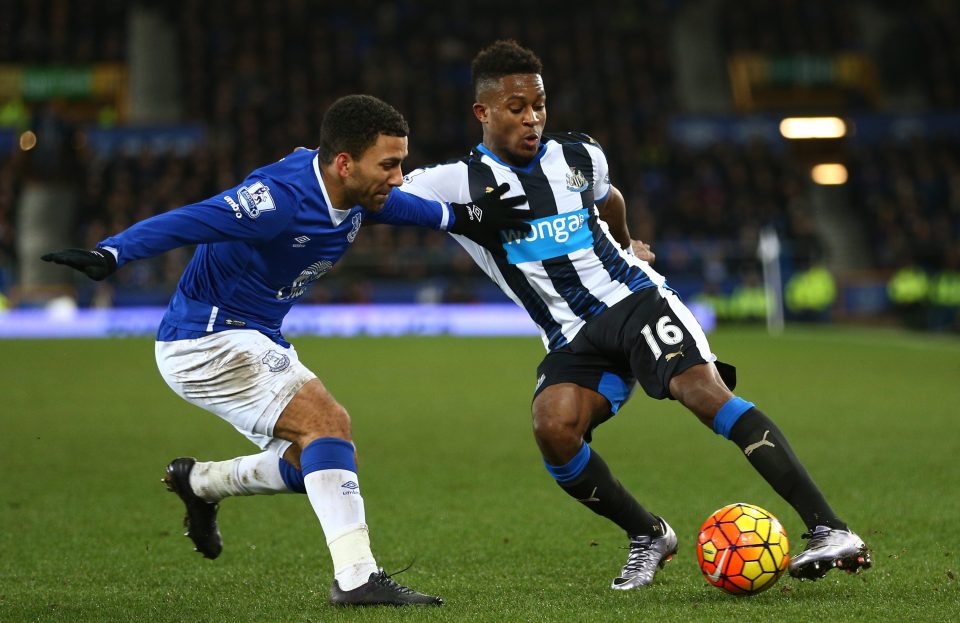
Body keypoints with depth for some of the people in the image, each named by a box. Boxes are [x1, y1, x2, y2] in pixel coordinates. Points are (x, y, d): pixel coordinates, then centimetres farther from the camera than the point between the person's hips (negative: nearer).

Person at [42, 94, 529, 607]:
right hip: (207, 340, -10)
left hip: (256, 341, 10)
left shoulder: (353, 192, -1)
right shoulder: (281, 198, -28)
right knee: (327, 422, -22)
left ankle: (197, 483, 30)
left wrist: (461, 217, 23)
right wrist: (109, 256, -50)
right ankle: (356, 577, -23)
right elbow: (182, 223, -36)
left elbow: (397, 204, 23)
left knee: (325, 464, 11)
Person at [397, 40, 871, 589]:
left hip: (636, 299, 0)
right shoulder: (458, 182, -2)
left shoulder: (581, 158, 8)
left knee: (703, 390, -27)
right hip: (573, 340, 0)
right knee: (553, 427, -30)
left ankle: (831, 529, -35)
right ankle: (648, 535, -4)